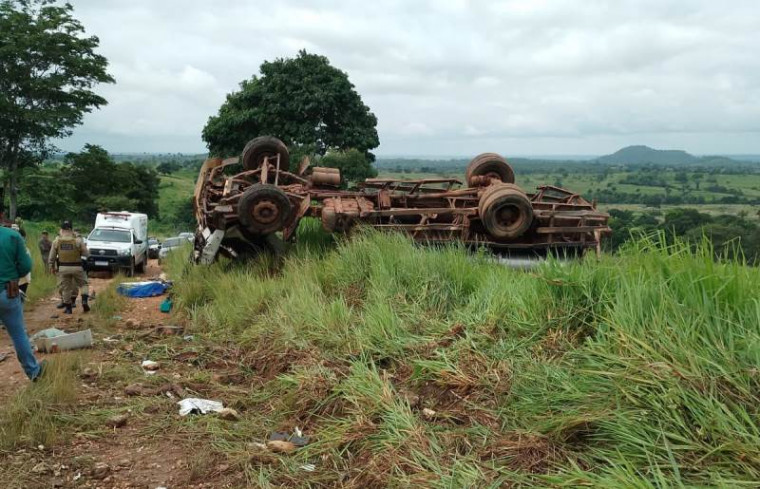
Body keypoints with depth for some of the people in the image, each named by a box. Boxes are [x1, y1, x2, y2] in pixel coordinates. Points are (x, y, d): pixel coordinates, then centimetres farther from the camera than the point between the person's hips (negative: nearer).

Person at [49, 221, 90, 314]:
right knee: (83, 284, 15)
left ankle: (68, 308, 15)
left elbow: (52, 257, 5)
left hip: (63, 268, 2)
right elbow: (85, 253, -6)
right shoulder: (78, 240, -9)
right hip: (76, 267, -2)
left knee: (65, 288, 10)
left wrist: (51, 267, 17)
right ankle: (84, 300, -5)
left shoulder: (56, 241, -1)